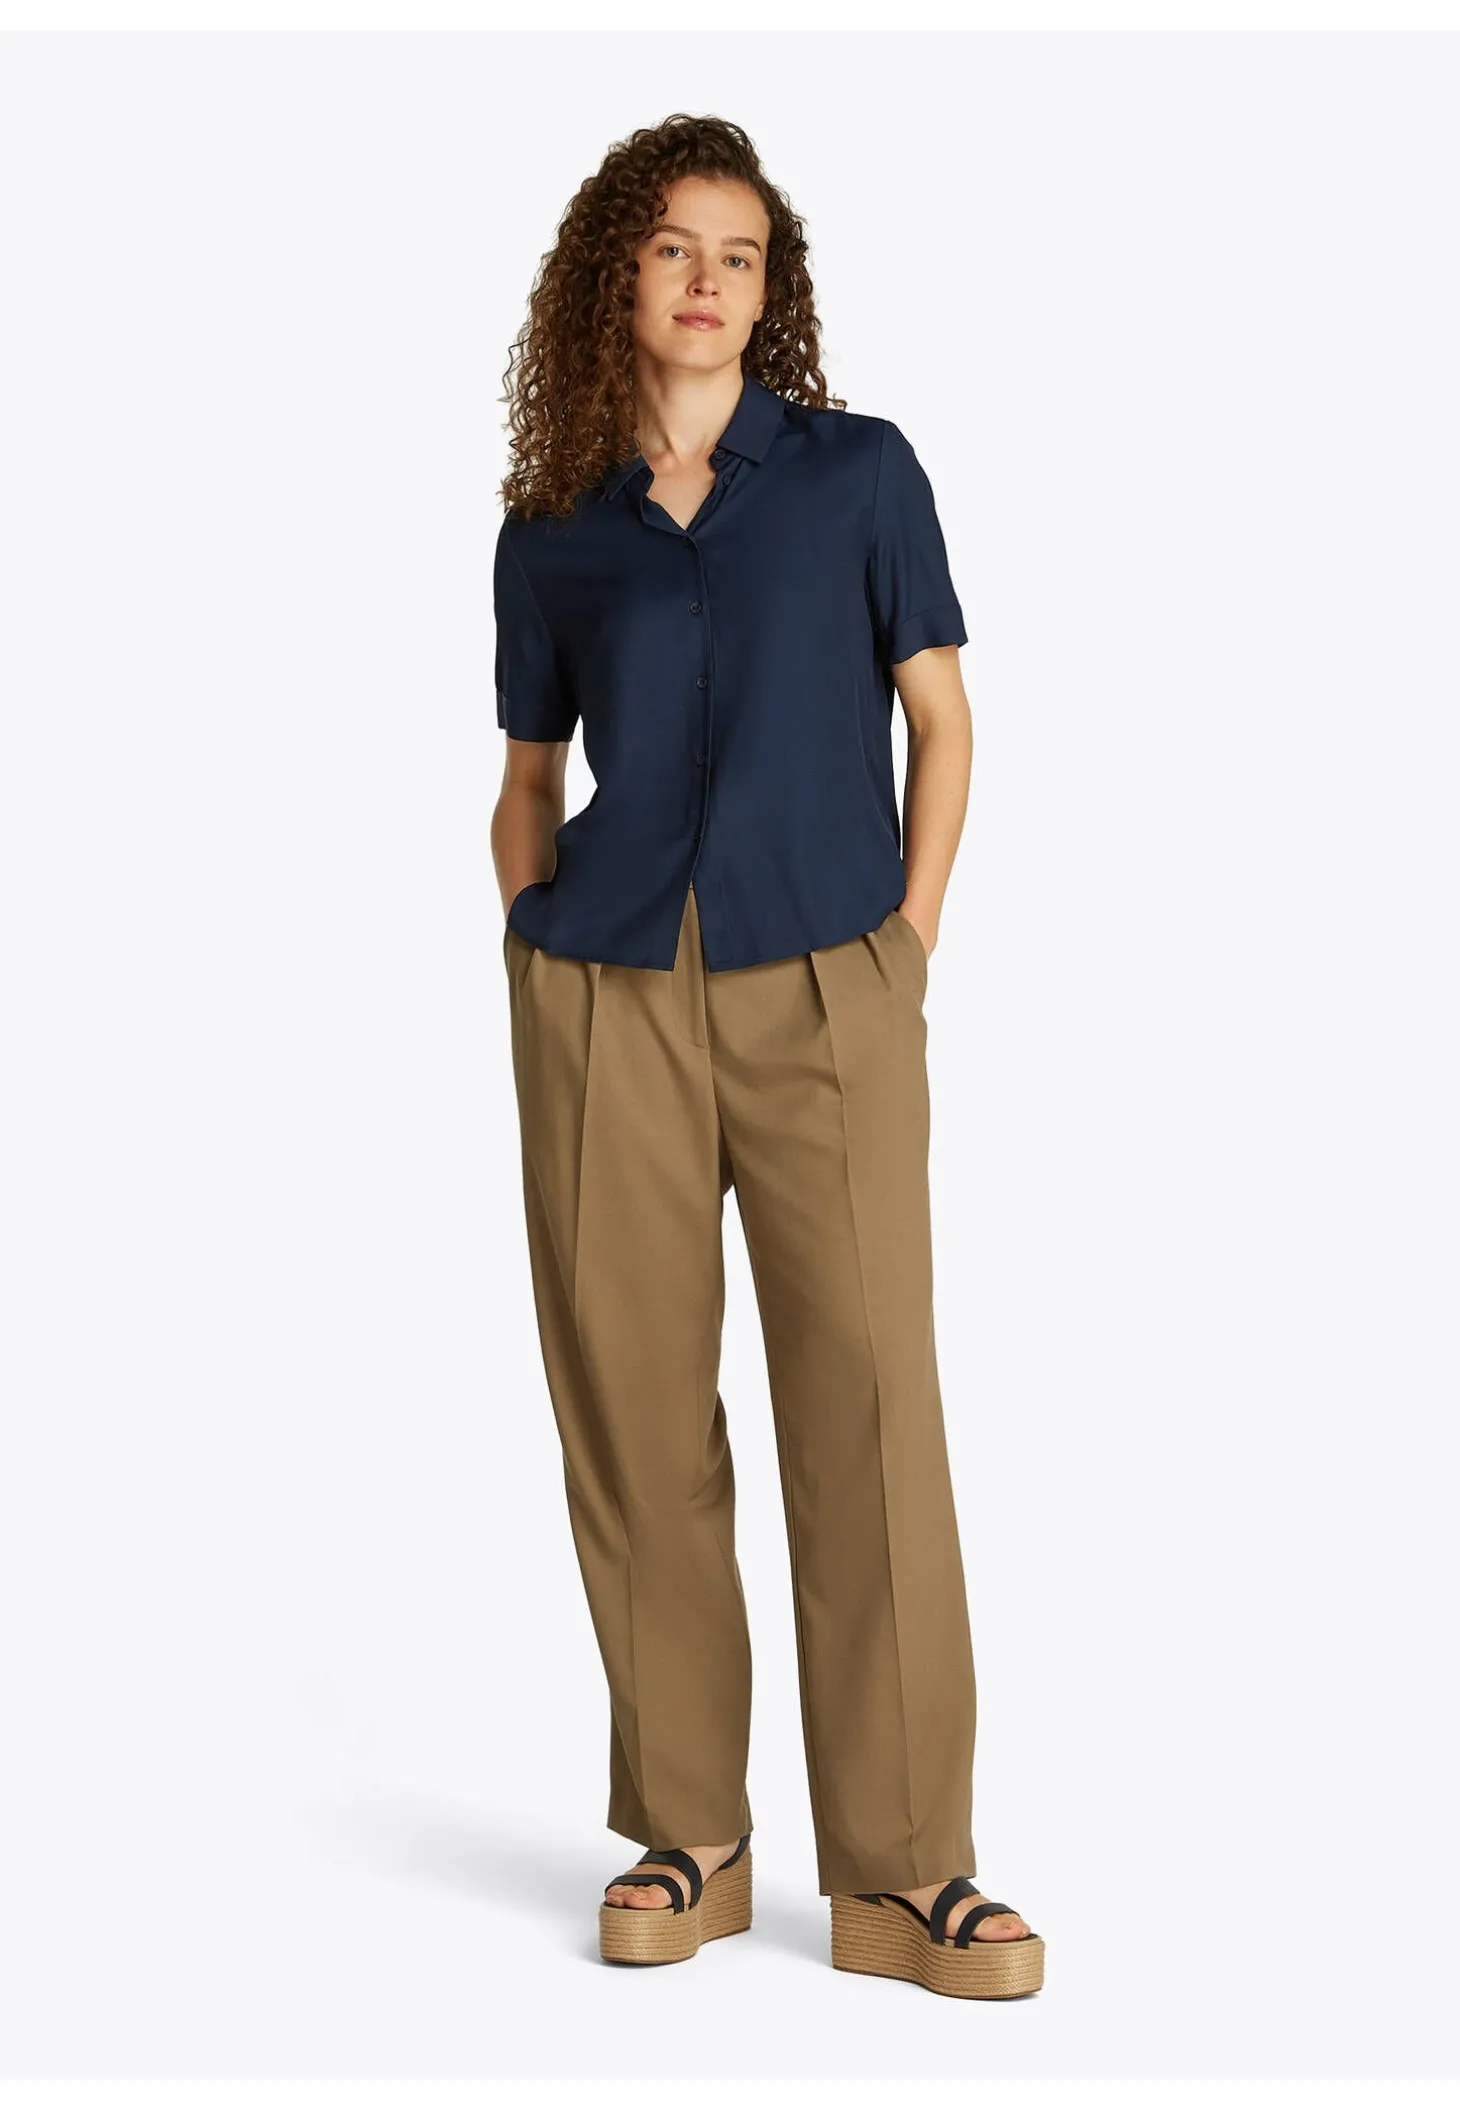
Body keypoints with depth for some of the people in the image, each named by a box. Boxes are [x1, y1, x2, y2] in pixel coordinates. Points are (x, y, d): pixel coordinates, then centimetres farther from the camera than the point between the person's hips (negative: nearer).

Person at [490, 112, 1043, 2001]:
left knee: (871, 1407, -7)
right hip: (603, 999, 2)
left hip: (825, 996, -2)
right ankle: (683, 1838, 14)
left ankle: (904, 1872, 0)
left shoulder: (858, 472, 7)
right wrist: (534, 959, 7)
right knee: (635, 1417, 2)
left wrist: (908, 949, 0)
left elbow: (940, 724, 9)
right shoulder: (548, 531, 11)